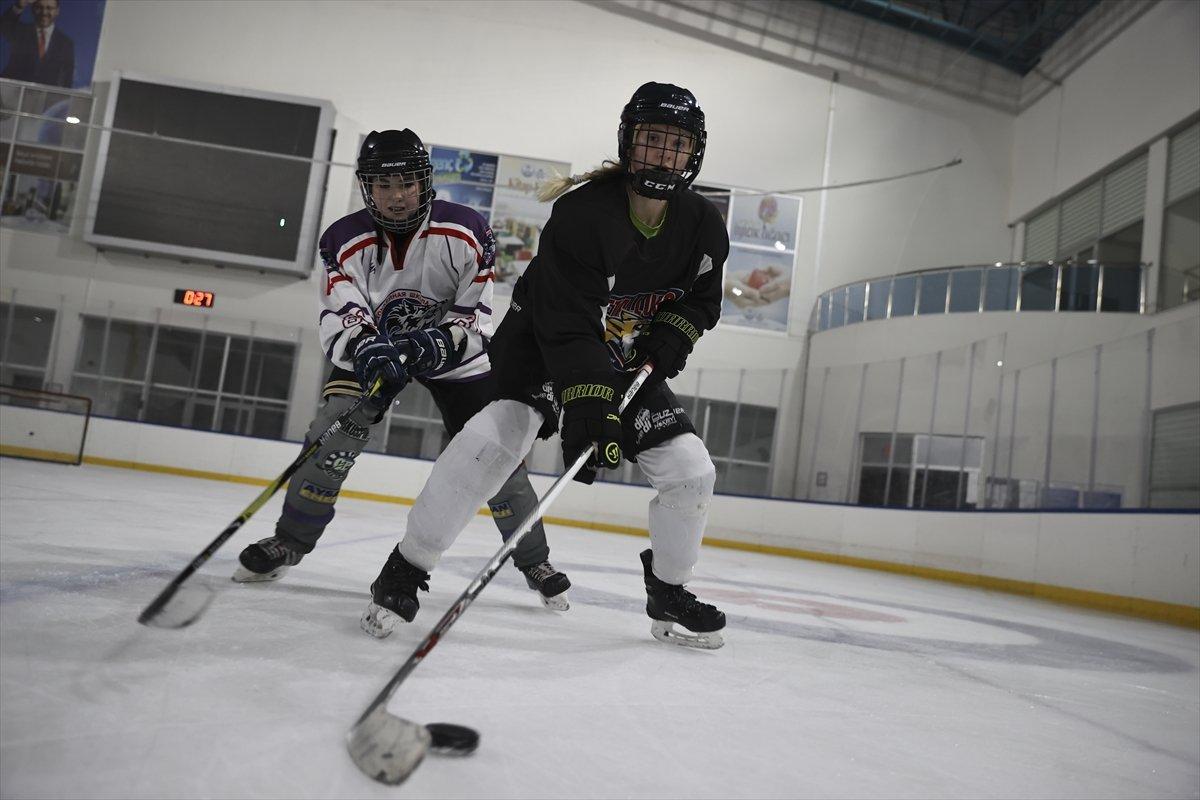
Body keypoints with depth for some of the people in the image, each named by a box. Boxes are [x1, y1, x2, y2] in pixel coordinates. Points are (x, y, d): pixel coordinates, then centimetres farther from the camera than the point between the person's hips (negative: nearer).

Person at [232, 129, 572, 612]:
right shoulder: (345, 242, -18)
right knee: (333, 436, -16)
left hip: (455, 353, -1)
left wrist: (439, 344, -39)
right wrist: (366, 349, -46)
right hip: (373, 347, 2)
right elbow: (338, 322, -25)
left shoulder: (466, 233, -23)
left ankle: (534, 559, 11)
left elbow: (475, 320, -20)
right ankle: (288, 543, 4)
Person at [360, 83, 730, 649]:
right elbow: (568, 326, -32)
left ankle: (668, 596, 19)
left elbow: (702, 301, 7)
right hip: (540, 345, -5)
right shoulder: (581, 211, -26)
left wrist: (669, 338, -14)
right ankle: (404, 571, -13)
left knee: (691, 470, -4)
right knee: (495, 436, -30)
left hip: (632, 364, 6)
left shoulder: (704, 228, -9)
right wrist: (587, 407, -41)